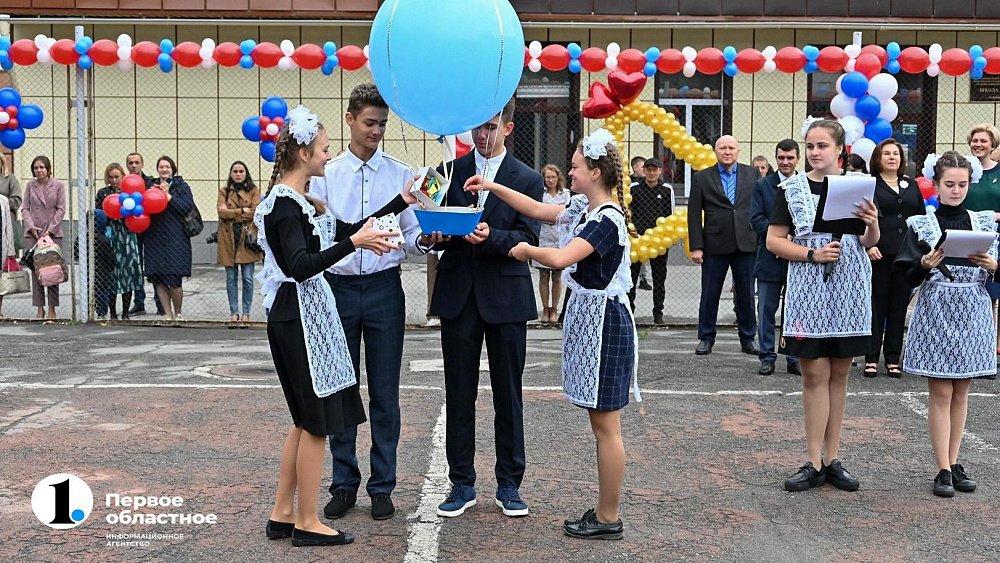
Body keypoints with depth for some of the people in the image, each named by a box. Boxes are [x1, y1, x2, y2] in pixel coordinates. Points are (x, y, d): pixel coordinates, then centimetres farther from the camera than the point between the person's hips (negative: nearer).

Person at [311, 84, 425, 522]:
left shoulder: (402, 175, 3)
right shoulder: (325, 175, 3)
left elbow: (411, 238, 3)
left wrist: (425, 240, -19)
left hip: (384, 288, 0)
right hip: (337, 288, 1)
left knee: (385, 392, 5)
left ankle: (382, 486, 16)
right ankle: (344, 483, 20)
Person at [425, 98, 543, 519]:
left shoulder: (527, 179, 2)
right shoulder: (450, 171, 8)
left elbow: (529, 240, -7)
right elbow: (436, 227, 9)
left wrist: (491, 236, -24)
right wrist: (433, 237, -14)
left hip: (506, 297, -2)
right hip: (458, 295, 2)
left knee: (508, 394, 6)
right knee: (459, 394, 6)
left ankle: (508, 484, 17)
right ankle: (462, 484, 17)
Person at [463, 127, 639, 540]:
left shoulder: (607, 219, -19)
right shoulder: (583, 210, 10)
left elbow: (560, 258, -30)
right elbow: (539, 211, 19)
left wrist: (526, 249, -12)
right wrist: (493, 187, 15)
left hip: (603, 322, -10)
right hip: (587, 317, 10)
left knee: (606, 427, -1)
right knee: (601, 425, 14)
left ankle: (608, 519, 7)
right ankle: (604, 511, 22)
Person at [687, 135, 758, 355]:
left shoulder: (752, 174, 7)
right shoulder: (701, 178, 3)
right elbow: (694, 215, 0)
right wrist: (696, 246, -6)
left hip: (746, 244, 1)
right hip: (715, 245, -1)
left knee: (746, 294, 8)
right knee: (710, 294, 5)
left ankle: (748, 339, 19)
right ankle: (706, 338, 16)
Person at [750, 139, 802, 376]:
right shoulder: (762, 185, 5)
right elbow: (756, 219, -3)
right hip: (770, 257, 0)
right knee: (766, 310, 4)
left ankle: (794, 359, 15)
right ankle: (767, 357, 13)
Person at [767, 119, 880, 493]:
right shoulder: (793, 189, 2)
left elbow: (870, 242, 9)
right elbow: (774, 240, 0)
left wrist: (872, 225, -13)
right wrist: (812, 255, -13)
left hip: (849, 291, 2)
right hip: (809, 290, -2)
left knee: (839, 375, 8)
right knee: (815, 374, -1)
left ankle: (832, 459, 16)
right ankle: (814, 464, 4)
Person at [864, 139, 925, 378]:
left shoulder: (911, 185, 16)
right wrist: (868, 245, -16)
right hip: (878, 253, -4)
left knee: (899, 307, 6)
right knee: (876, 306, -1)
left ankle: (893, 358, 12)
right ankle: (871, 358, 4)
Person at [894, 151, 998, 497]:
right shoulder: (921, 225, 0)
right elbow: (909, 279, -4)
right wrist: (925, 266, -22)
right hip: (936, 312, -3)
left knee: (961, 392, 9)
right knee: (941, 393, -2)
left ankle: (954, 462, 17)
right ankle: (943, 469, 3)